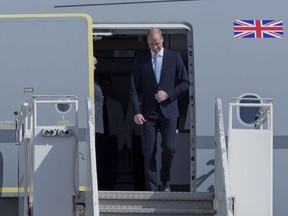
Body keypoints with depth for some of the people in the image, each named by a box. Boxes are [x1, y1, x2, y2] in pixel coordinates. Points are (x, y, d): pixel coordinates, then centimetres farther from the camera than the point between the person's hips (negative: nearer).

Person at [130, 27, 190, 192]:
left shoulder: (174, 57, 5)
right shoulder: (140, 60, 6)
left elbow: (185, 82, 6)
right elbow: (134, 88, 4)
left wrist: (168, 94, -8)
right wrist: (136, 112, -6)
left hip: (168, 110, 0)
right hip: (148, 112, 1)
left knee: (169, 148, -10)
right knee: (149, 152, -2)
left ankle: (165, 181, 15)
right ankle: (152, 189, 3)